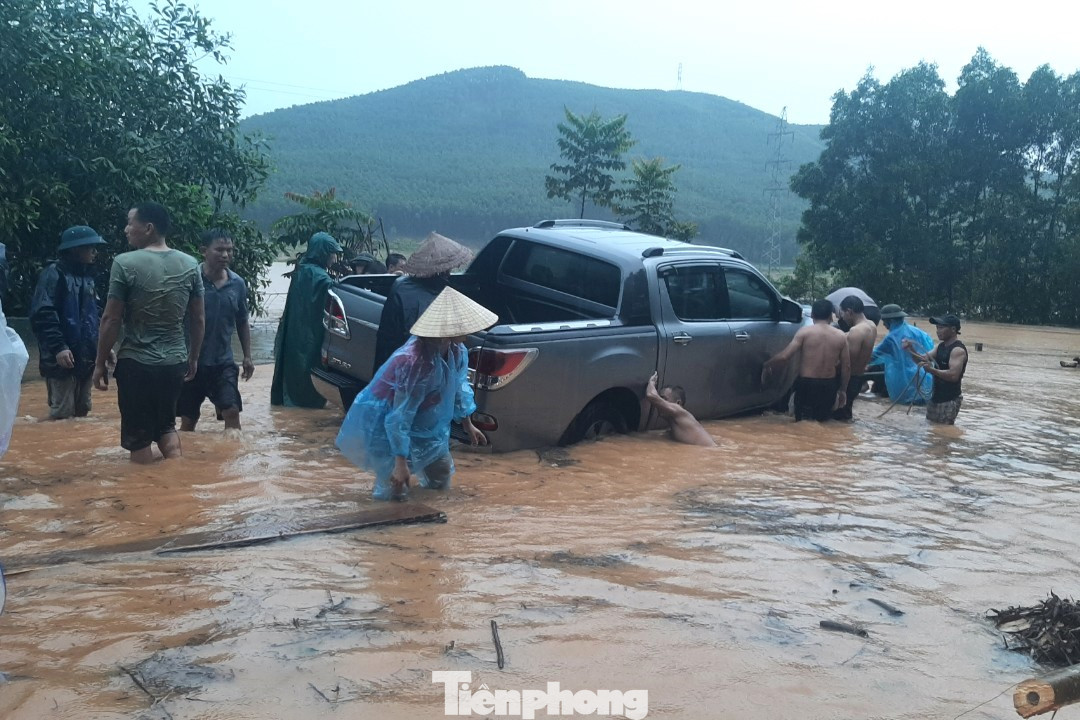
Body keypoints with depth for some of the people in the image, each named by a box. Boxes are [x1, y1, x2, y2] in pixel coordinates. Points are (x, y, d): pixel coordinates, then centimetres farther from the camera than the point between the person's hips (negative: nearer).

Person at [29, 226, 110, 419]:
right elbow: (42, 314, -16)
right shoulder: (54, 273, -8)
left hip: (86, 358, 8)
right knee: (62, 413, -8)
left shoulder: (88, 276, 16)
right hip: (62, 358, -8)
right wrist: (58, 347, -23)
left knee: (82, 411, 12)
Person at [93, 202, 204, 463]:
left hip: (136, 363, -4)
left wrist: (100, 363, 0)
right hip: (175, 362, 5)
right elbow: (197, 319, 7)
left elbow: (111, 319, -10)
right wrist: (193, 358, 18)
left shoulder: (125, 263, -11)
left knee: (138, 436, 8)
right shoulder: (190, 265, 2)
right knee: (166, 425, 22)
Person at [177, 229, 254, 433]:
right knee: (189, 419, 9)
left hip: (223, 362, 2)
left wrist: (247, 356, 9)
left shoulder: (238, 283, 1)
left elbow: (242, 322, 13)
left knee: (232, 412, -6)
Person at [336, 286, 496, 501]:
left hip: (424, 424, 8)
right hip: (382, 424, -8)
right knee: (395, 491, -11)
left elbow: (459, 386, 9)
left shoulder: (457, 352, -12)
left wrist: (468, 424, 16)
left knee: (440, 480, 12)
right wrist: (400, 461, -31)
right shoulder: (416, 362, -37)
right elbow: (400, 416, -32)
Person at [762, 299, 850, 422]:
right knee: (822, 422, 21)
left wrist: (767, 366, 2)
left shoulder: (805, 332, -8)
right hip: (828, 386, 3)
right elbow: (846, 367, 4)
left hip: (807, 384, -3)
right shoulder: (840, 336, 2)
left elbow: (784, 356, -15)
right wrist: (843, 390, 17)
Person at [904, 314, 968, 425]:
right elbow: (925, 358, 11)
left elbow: (954, 375, -27)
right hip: (935, 397, 9)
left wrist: (932, 370, -37)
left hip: (949, 401, -9)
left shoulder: (958, 350, -17)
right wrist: (912, 349, -7)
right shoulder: (941, 346, 11)